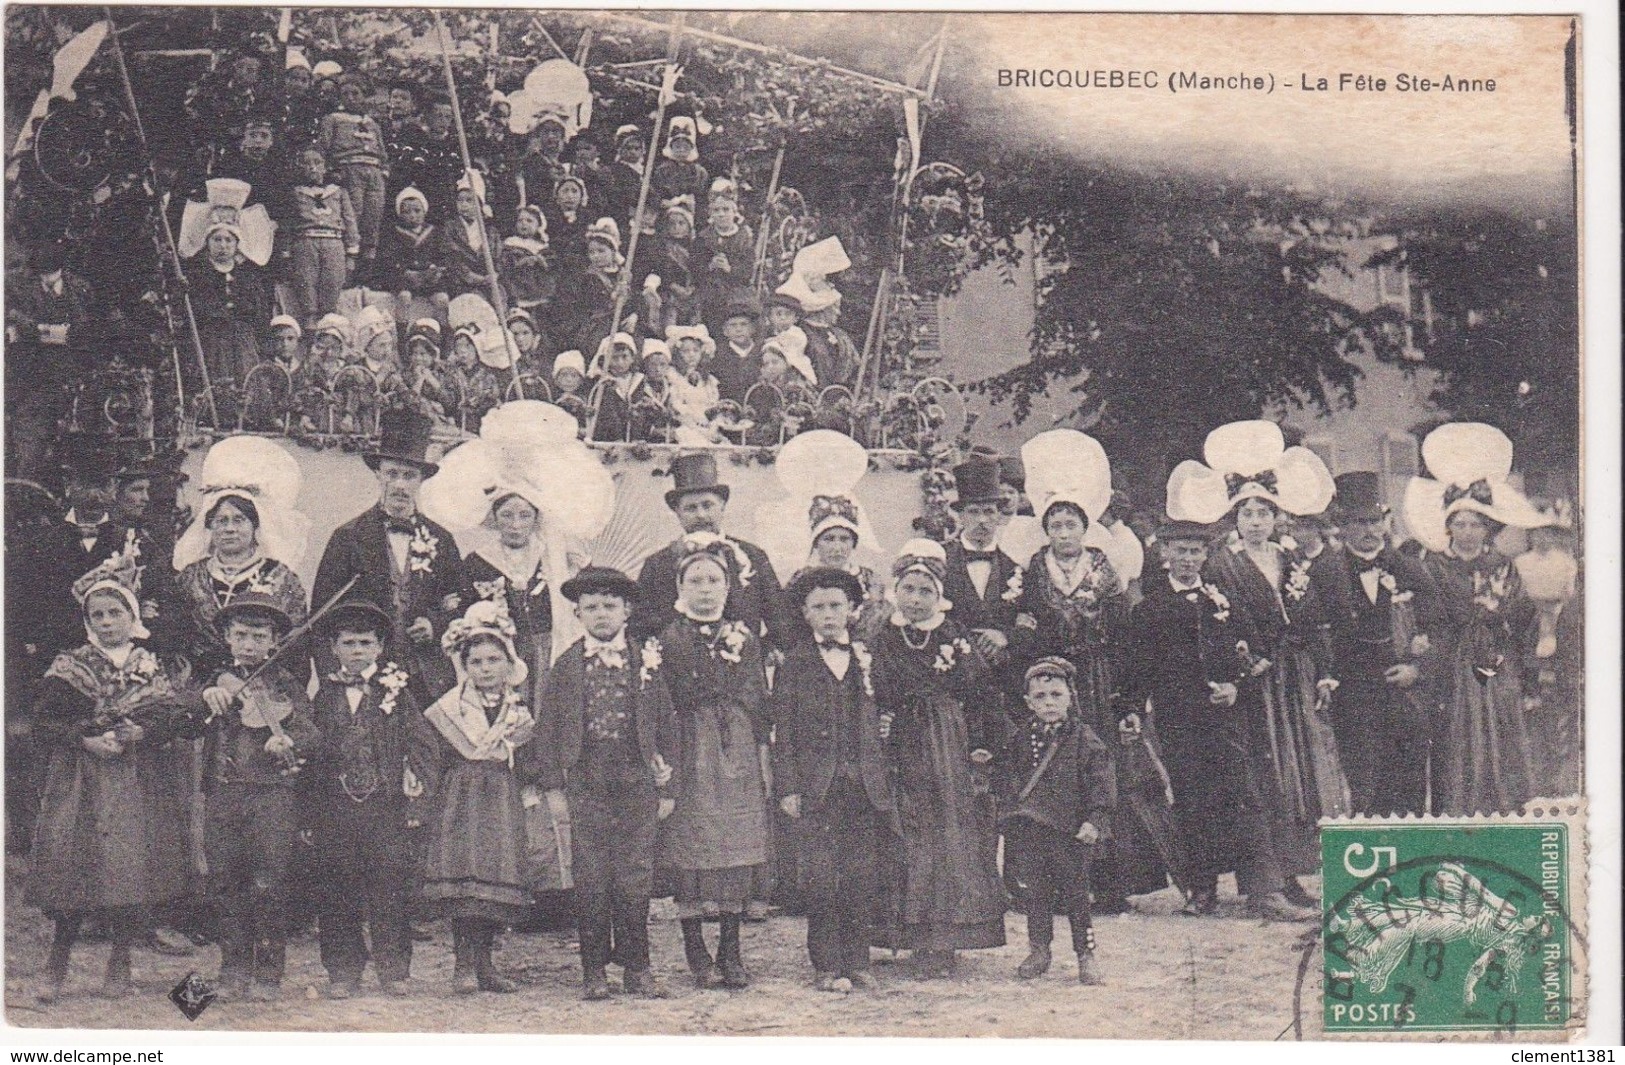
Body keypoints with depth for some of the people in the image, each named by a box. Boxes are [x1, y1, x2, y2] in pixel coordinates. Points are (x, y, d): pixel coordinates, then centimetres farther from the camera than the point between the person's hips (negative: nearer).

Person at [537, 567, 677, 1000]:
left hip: (637, 779, 0)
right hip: (585, 781, 0)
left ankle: (637, 968, 13)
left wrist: (667, 786, 5)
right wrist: (553, 784, -2)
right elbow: (548, 727, 5)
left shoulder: (647, 660, 6)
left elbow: (665, 725, 8)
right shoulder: (565, 665, 5)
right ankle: (594, 970, 10)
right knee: (590, 880, 2)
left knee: (635, 879, 3)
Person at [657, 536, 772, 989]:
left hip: (739, 753, 3)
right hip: (691, 752, -3)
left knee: (738, 846, 2)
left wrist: (762, 756, 6)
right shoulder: (670, 638, 2)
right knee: (691, 849, -3)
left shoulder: (744, 637, 11)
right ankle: (696, 951, 5)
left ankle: (731, 950, 10)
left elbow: (758, 699, 11)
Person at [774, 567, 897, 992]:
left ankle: (858, 963, 12)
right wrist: (788, 787, -5)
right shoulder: (794, 663, 4)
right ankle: (827, 966, 4)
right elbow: (783, 730, 1)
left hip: (865, 783, 3)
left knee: (862, 877, 3)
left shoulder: (868, 658, 13)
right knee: (822, 878, -4)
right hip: (817, 783, -2)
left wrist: (884, 730, 2)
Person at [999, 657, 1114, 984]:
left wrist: (1094, 821, -14)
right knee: (1032, 892, 9)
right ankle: (1038, 950, 21)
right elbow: (1006, 779, 16)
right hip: (1027, 831, 4)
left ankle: (1085, 954, 10)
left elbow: (1102, 785, -6)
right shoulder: (1020, 740, 7)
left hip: (1070, 831, -3)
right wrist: (1006, 814, 9)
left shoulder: (1085, 740, -4)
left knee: (1075, 893, 2)